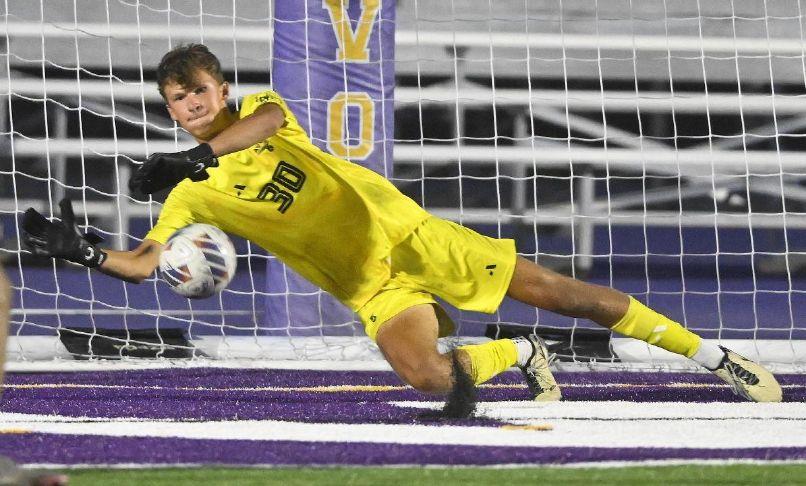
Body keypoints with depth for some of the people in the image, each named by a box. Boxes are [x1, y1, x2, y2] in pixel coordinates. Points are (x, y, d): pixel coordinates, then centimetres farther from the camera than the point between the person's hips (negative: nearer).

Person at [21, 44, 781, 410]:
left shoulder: (261, 111, -3)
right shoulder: (190, 196, 1)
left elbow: (268, 119, -27)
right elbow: (144, 262, -9)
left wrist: (201, 154, -42)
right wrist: (85, 253, -28)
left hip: (405, 233, -1)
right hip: (369, 290, 1)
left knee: (558, 292, -6)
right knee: (428, 376, -28)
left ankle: (710, 354, 4)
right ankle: (519, 357, 5)